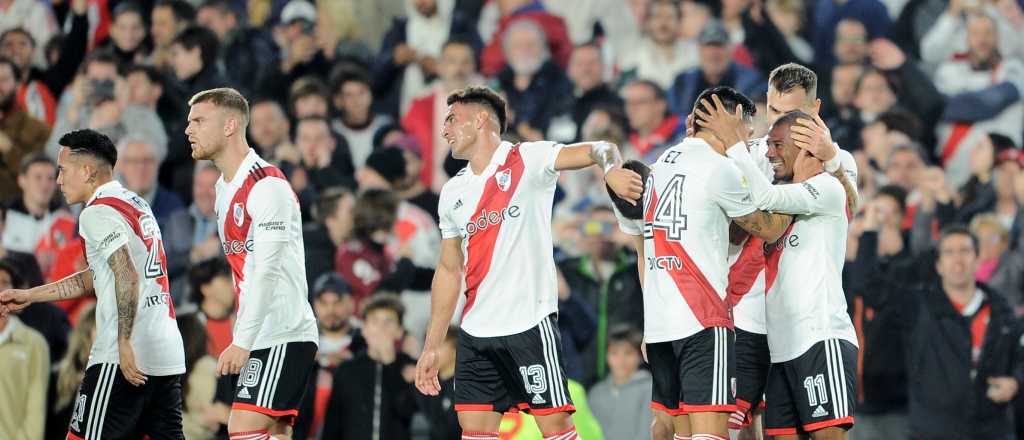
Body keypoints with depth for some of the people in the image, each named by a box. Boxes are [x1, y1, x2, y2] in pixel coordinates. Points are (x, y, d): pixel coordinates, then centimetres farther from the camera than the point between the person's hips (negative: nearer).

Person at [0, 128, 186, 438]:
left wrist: (125, 342, -23)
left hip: (127, 358, -9)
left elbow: (127, 276, -21)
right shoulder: (135, 204, 20)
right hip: (169, 355, 9)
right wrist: (29, 296, 29)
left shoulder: (98, 212, -8)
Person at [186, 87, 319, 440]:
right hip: (258, 337, 10)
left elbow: (268, 272, -20)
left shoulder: (267, 185, -13)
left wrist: (242, 342, -24)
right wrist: (240, 340, 17)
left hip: (283, 336, -10)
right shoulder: (225, 188, 17)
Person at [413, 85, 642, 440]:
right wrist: (432, 346, 19)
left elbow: (600, 150, -14)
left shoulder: (527, 160, -3)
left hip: (529, 323, -6)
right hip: (476, 331, 6)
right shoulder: (453, 192, 16)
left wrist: (612, 168, -39)